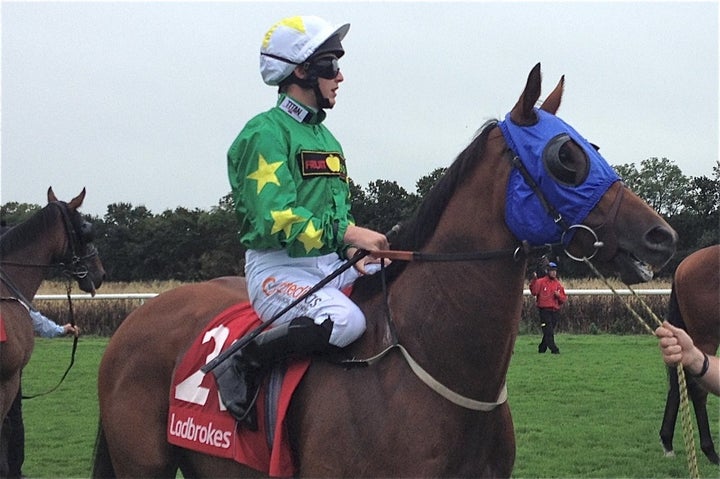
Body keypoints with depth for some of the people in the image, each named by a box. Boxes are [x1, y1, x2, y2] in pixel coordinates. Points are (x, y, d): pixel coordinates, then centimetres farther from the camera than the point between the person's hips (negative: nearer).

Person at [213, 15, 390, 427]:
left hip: (333, 266, 8)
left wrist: (359, 253, 4)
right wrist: (347, 233, -25)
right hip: (280, 267, -8)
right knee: (344, 320, -35)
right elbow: (274, 219, -20)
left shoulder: (327, 139, 20)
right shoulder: (267, 133, -8)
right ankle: (242, 366, -17)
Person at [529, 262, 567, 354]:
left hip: (554, 311, 5)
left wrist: (559, 295, -9)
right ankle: (554, 349, -16)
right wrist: (534, 280, -24)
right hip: (544, 311, -5)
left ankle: (542, 348, 21)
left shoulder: (558, 284, 12)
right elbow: (534, 292, -14)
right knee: (548, 332, -12)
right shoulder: (541, 282, 0)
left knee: (549, 332, 9)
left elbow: (564, 299, 12)